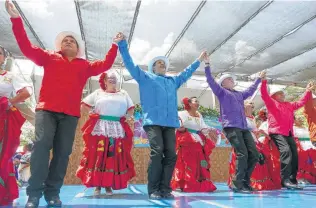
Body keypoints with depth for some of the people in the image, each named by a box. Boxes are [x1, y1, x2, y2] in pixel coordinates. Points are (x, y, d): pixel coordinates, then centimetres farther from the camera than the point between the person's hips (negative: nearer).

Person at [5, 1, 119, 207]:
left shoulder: (85, 66, 19)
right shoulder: (49, 58, 17)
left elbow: (105, 65, 19)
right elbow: (27, 47, 12)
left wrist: (115, 46, 17)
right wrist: (16, 19, 7)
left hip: (70, 114, 2)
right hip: (47, 109, -1)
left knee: (63, 151, -1)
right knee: (42, 144, -14)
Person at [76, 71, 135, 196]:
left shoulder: (123, 94, 17)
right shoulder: (98, 93, 13)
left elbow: (131, 109, 16)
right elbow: (84, 107, 12)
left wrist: (127, 118, 0)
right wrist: (93, 113, 1)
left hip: (118, 130, 2)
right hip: (100, 129, -1)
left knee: (115, 158, 0)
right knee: (98, 157, -3)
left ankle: (109, 186, 10)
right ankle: (97, 185, 6)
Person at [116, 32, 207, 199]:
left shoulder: (173, 81, 30)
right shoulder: (145, 77, 17)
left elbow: (187, 72, 43)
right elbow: (129, 63, 12)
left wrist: (199, 60, 49)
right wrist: (122, 43, 7)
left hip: (170, 123, 5)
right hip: (153, 121, -4)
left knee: (171, 155, -3)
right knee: (157, 152, -16)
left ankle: (165, 189, 5)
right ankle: (153, 190, -6)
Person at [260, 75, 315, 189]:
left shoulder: (289, 105, 26)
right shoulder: (271, 103, 7)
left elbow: (301, 102, 34)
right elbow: (264, 95, -6)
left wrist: (308, 91, 29)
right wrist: (264, 81, -13)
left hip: (289, 133, 8)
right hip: (277, 132, -8)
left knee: (294, 154, 1)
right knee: (285, 151, -25)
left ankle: (293, 180, 9)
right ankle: (285, 179, -24)